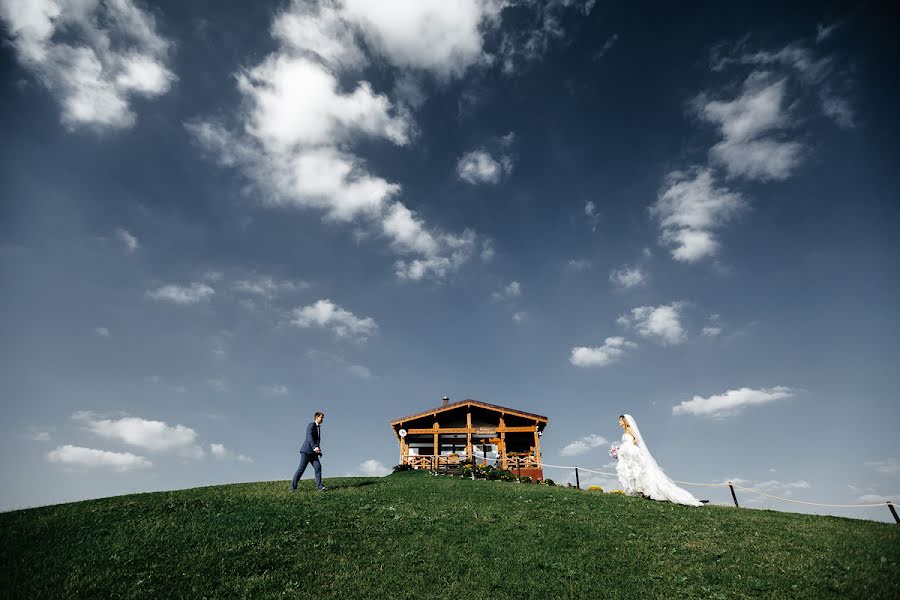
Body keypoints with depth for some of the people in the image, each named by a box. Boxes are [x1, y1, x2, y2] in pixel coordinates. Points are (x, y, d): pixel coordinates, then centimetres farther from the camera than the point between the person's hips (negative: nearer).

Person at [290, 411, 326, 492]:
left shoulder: (318, 428, 21)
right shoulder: (311, 425, -6)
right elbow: (309, 437, -21)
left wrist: (319, 451, 16)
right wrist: (315, 447, -33)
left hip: (313, 452, 8)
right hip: (307, 451, -7)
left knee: (318, 466, -11)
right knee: (301, 469, -5)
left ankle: (319, 486, -15)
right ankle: (293, 487, 6)